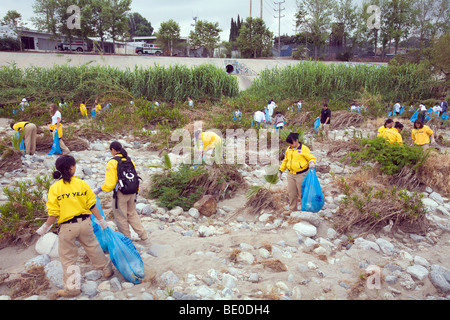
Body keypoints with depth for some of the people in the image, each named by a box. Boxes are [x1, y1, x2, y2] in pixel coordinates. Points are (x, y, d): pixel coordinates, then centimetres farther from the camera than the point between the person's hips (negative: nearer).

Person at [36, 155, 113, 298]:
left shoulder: (54, 188, -9)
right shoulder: (82, 184, -5)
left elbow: (54, 213, -8)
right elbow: (92, 206, -2)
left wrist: (45, 228, 7)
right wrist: (101, 221, 9)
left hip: (67, 227, -2)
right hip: (85, 223, 2)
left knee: (68, 258, 12)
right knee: (93, 248, 22)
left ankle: (72, 288, 21)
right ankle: (107, 270, 38)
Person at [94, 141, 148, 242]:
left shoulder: (112, 163, -15)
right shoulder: (130, 160, 4)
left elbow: (110, 184, -18)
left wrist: (99, 190, -4)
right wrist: (135, 192, 21)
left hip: (120, 194, -6)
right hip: (132, 192, 6)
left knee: (121, 217, 12)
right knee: (132, 213, 22)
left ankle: (126, 238, 24)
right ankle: (143, 235, 21)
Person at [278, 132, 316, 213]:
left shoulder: (304, 149, -11)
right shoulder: (288, 149, 8)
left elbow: (312, 158, -6)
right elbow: (285, 160, 20)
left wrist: (312, 162, -29)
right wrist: (281, 170, 20)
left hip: (301, 175, -6)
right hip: (290, 174, 6)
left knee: (302, 193, 3)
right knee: (291, 193, 12)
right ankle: (292, 209, 26)